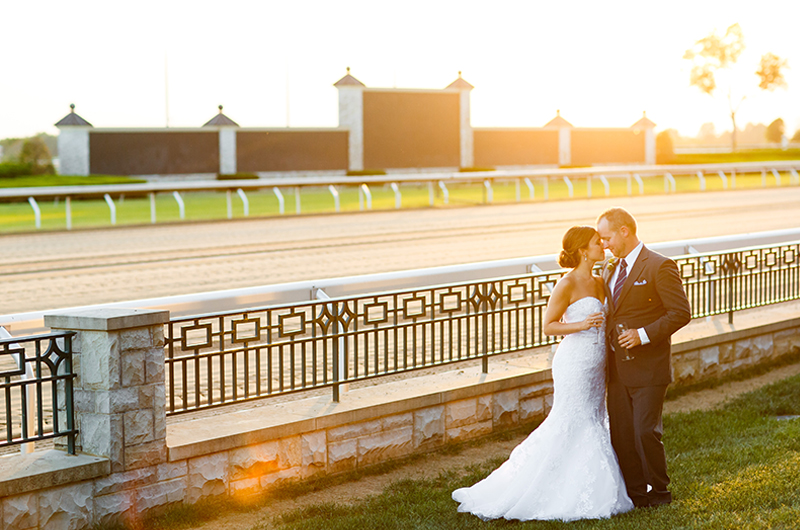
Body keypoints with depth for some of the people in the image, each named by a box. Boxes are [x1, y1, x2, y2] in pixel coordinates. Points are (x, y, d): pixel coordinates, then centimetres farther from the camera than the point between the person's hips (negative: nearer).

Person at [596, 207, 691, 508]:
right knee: (620, 434, 7)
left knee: (645, 432, -6)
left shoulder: (659, 267, -10)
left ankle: (659, 492, 12)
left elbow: (681, 312, -13)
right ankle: (635, 493, 18)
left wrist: (644, 334, -20)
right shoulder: (609, 269, 14)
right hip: (617, 368, 7)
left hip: (647, 368, -7)